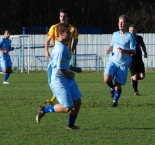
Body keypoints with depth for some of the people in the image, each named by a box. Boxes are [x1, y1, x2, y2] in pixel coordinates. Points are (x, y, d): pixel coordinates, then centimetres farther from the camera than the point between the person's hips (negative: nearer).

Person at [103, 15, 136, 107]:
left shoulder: (130, 36, -5)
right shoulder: (115, 34, 11)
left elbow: (133, 51, -9)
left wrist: (124, 51, -27)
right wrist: (109, 50, 3)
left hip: (123, 64, -3)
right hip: (113, 61, 3)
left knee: (118, 84, -2)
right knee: (107, 79, -20)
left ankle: (115, 101, 22)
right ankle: (112, 88, 13)